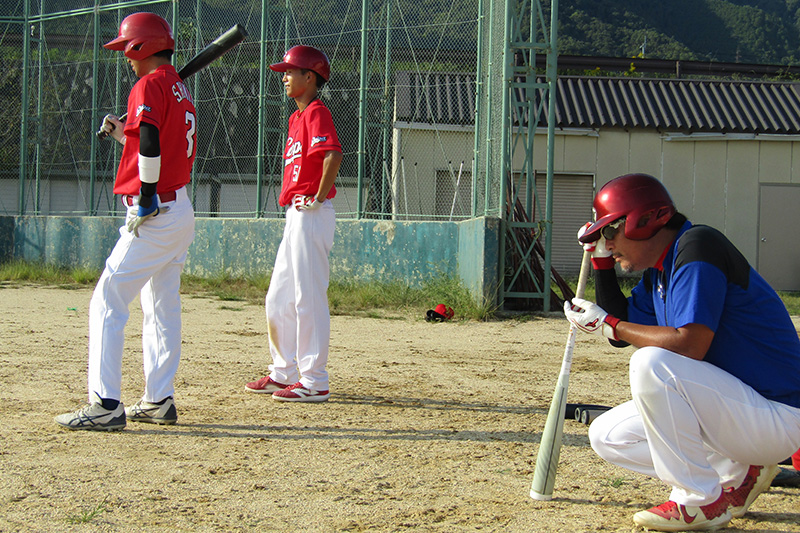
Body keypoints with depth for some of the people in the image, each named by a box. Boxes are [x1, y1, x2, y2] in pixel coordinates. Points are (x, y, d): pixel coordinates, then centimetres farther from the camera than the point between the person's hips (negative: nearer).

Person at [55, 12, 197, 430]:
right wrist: (124, 134, 19)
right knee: (162, 309, 14)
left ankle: (105, 405, -15)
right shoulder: (180, 90, 18)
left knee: (107, 302, -9)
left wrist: (147, 196, -21)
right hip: (181, 212, 10)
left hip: (155, 216, -10)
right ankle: (159, 401, 16)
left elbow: (151, 143, -24)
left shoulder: (150, 85, -10)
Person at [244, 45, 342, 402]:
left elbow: (333, 156, -26)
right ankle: (285, 372, 25)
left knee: (309, 298, -7)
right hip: (296, 216, 10)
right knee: (278, 299, 15)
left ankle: (314, 382, -3)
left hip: (312, 215, -10)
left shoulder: (317, 112, -12)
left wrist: (319, 197, -20)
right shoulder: (298, 116, 19)